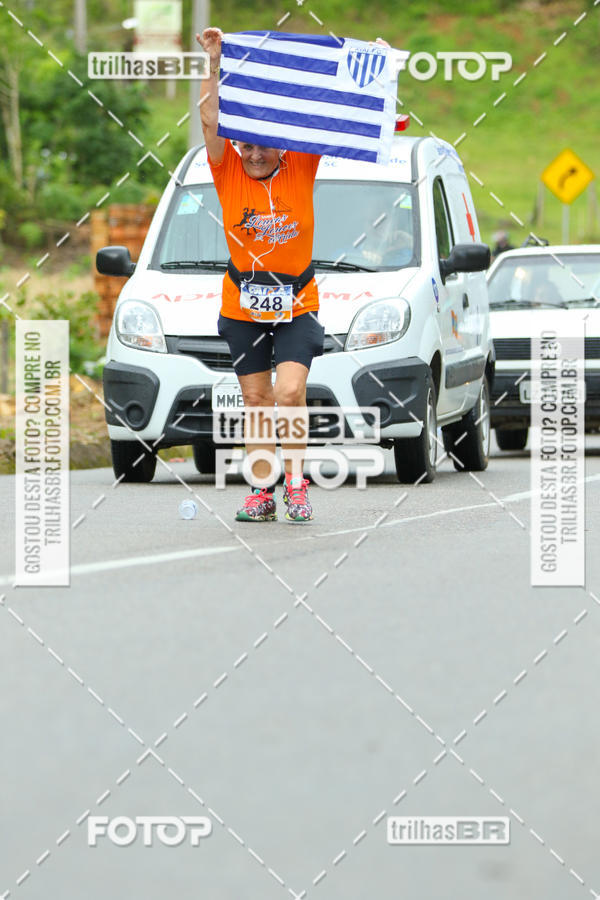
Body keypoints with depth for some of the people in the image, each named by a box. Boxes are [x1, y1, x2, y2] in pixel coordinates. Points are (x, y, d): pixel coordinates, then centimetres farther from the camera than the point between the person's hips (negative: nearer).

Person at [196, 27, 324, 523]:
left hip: (297, 305, -2)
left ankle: (296, 485, 1)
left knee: (290, 394, -15)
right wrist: (214, 63, -22)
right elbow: (210, 122, -14)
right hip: (242, 306, 2)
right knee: (257, 402, 7)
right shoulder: (228, 174, -4)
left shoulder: (301, 171, -5)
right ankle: (261, 493, 14)